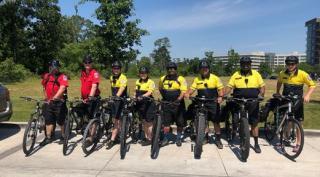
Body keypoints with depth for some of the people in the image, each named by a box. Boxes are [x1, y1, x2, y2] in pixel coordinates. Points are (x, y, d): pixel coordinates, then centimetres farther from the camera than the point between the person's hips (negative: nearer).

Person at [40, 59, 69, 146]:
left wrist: (54, 98, -29)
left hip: (59, 102, -5)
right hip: (49, 102, 5)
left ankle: (63, 136, 22)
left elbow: (62, 88, -22)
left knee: (61, 120, 4)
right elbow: (44, 87, 24)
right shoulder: (46, 76, 9)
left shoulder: (62, 76, -9)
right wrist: (46, 97, 20)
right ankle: (48, 137, 16)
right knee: (48, 120, 6)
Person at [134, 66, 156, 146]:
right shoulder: (137, 82, 13)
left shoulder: (150, 82, -6)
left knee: (149, 122, -1)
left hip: (148, 104, -6)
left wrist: (142, 96, -36)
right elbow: (136, 92, 15)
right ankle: (146, 137, 24)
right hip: (140, 104, 6)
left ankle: (150, 139, 8)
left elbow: (149, 92, -20)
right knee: (144, 122, 14)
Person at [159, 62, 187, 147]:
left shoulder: (181, 79, -5)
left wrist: (178, 100, -26)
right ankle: (166, 139, 14)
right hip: (166, 104, 2)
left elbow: (183, 91, -13)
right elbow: (160, 89, 23)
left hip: (177, 104, -2)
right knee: (166, 123, 3)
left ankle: (178, 139, 24)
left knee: (180, 123, 7)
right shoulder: (163, 79, 6)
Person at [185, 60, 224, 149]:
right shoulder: (197, 79, 3)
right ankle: (205, 137, 26)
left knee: (216, 121, 3)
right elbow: (192, 88, 1)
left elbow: (220, 89, -3)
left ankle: (218, 139, 17)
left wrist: (220, 97, -21)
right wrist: (188, 93, -19)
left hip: (213, 103, -2)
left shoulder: (215, 78, -2)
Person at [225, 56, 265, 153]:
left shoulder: (256, 74, 3)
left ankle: (256, 144, 17)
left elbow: (262, 86, 5)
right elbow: (229, 86, -1)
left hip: (253, 103, 0)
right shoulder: (236, 75, 2)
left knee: (254, 123, 6)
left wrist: (261, 94, -14)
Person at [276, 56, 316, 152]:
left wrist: (307, 95, -22)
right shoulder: (282, 74, -3)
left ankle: (298, 144, 13)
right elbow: (279, 82, 18)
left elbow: (312, 85, -7)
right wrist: (277, 92, 12)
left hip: (297, 101, -3)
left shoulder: (302, 74, -13)